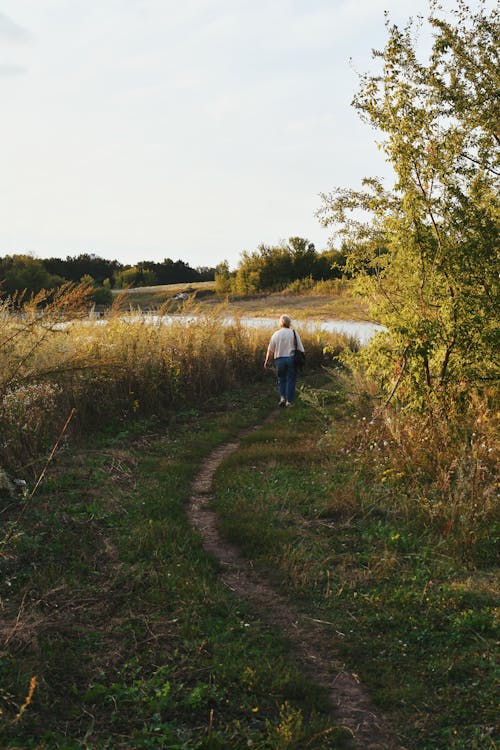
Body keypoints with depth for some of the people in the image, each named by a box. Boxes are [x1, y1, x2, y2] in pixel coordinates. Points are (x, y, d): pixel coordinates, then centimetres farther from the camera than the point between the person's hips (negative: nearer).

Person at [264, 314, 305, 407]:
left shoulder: (276, 334, -1)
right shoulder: (294, 333, -4)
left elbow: (270, 350, 4)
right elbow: (300, 348, -4)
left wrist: (268, 361, 16)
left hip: (280, 360, 1)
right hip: (292, 359, -1)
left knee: (281, 379, 18)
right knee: (291, 380, 7)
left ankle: (282, 397, 4)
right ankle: (289, 401, 9)